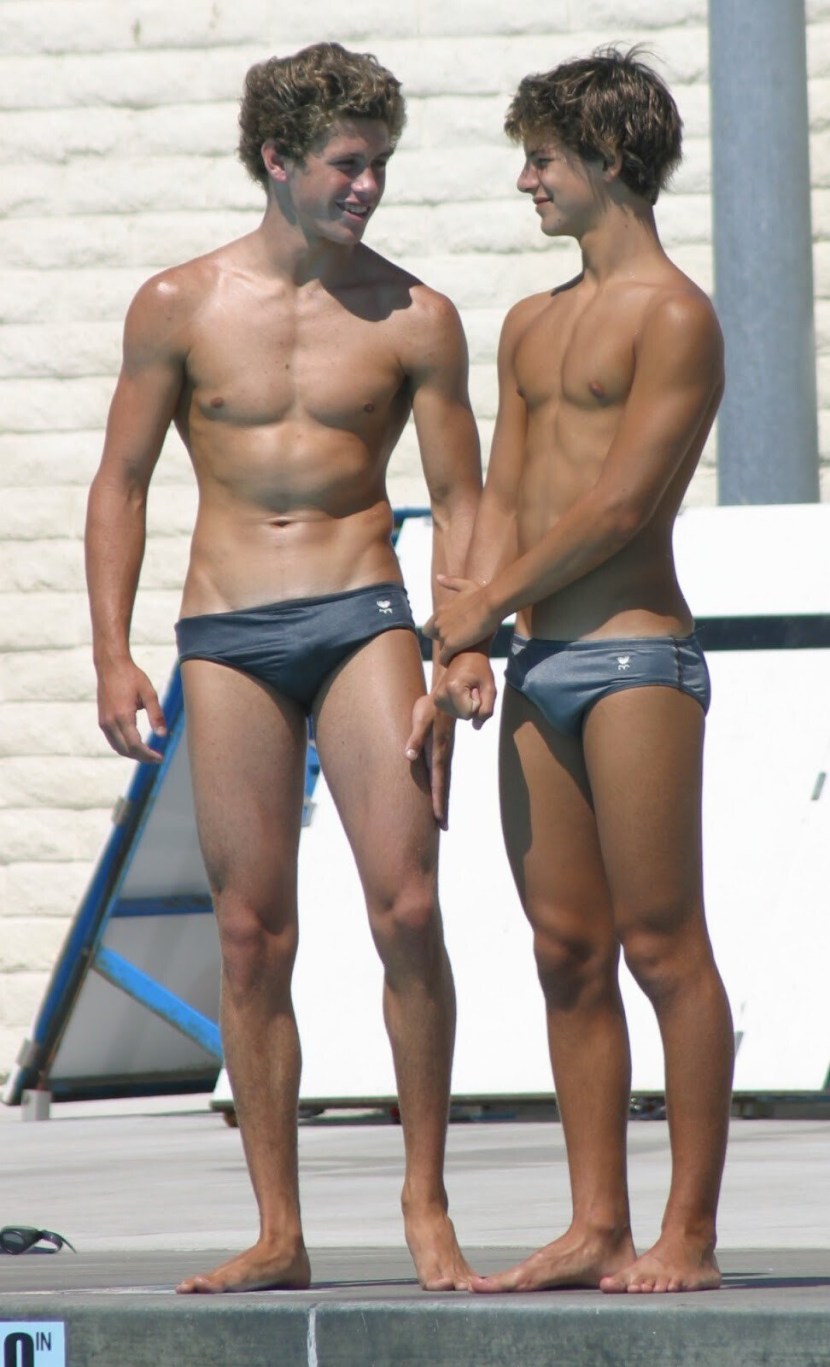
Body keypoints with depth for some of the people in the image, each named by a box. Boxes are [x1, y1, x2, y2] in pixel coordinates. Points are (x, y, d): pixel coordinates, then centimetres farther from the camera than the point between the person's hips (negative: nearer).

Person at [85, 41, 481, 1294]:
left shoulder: (415, 319, 4)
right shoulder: (179, 306, 5)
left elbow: (459, 500, 7)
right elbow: (121, 482, 10)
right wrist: (112, 657, 2)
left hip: (361, 616, -1)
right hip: (228, 636, 1)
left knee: (407, 908, -13)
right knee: (252, 939, 0)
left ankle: (426, 1204, -2)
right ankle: (278, 1235, 5)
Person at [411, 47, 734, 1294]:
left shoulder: (673, 316, -6)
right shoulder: (531, 326, 19)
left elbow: (621, 504, -13)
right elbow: (502, 499, 16)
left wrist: (482, 607, -5)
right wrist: (467, 657, 2)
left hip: (634, 655, -8)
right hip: (539, 669, 8)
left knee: (662, 947, -6)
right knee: (567, 951, 6)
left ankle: (688, 1235, -4)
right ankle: (597, 1227, 9)